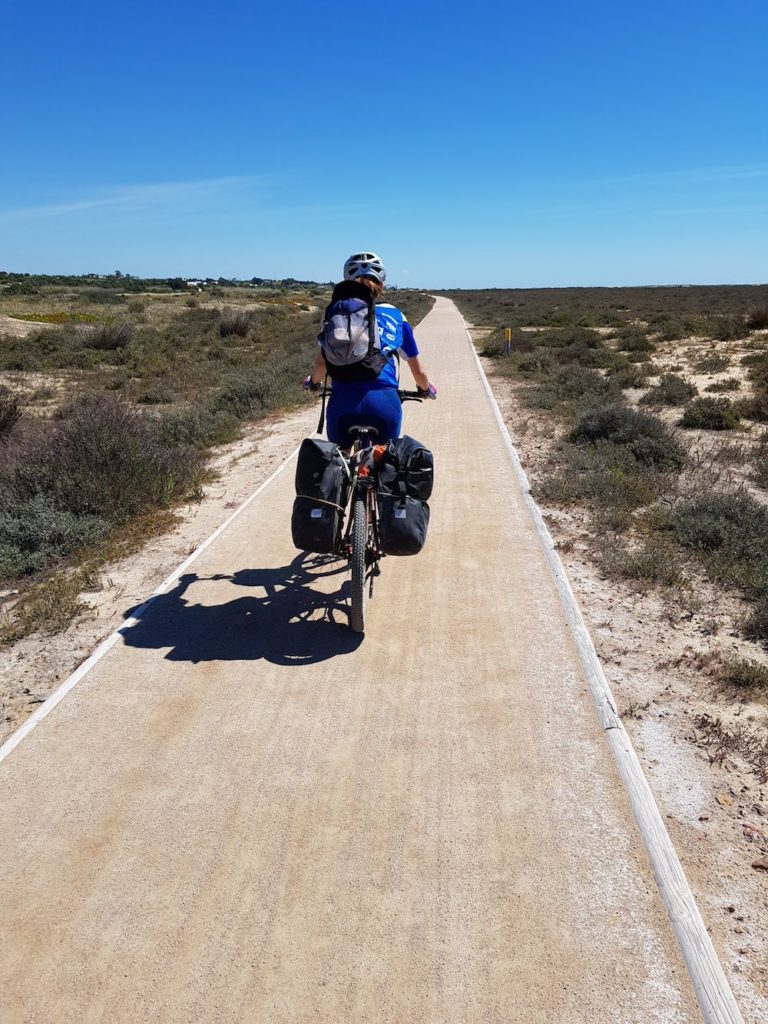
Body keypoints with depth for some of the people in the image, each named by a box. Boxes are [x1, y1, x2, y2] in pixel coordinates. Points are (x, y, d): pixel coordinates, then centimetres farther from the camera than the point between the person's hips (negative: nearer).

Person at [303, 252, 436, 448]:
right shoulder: (395, 316, 18)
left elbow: (322, 361, 4)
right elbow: (418, 370, 20)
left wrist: (313, 381, 26)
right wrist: (426, 389, 42)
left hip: (344, 401, 0)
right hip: (384, 401, 0)